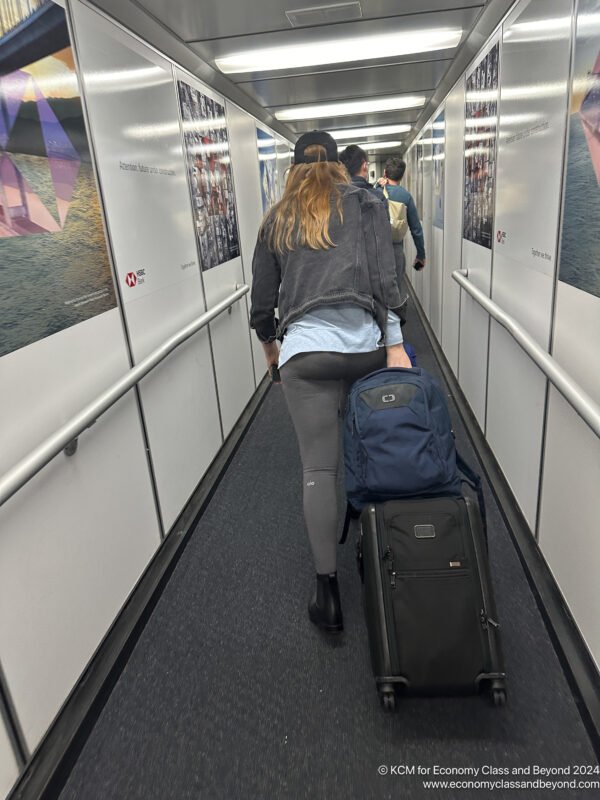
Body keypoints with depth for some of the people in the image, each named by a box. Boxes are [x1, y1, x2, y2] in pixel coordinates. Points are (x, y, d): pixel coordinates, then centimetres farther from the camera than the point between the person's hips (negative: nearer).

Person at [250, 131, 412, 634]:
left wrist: (269, 343, 33)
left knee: (319, 467, 0)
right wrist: (395, 343, -4)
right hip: (365, 343, 1)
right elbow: (384, 277, -1)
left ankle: (329, 590, 2)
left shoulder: (277, 220, 18)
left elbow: (262, 300, 17)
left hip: (304, 351, 0)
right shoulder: (366, 204, 13)